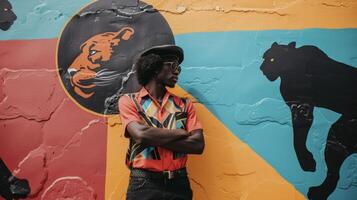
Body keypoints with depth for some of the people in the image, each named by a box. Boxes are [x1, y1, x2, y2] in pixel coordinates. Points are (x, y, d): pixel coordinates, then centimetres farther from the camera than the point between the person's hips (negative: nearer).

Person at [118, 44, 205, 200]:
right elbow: (141, 135, -18)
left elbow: (198, 145, -5)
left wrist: (153, 138, -12)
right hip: (144, 185, -2)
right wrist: (182, 133, -7)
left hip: (179, 184, 3)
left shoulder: (185, 104, 7)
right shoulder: (129, 101, 0)